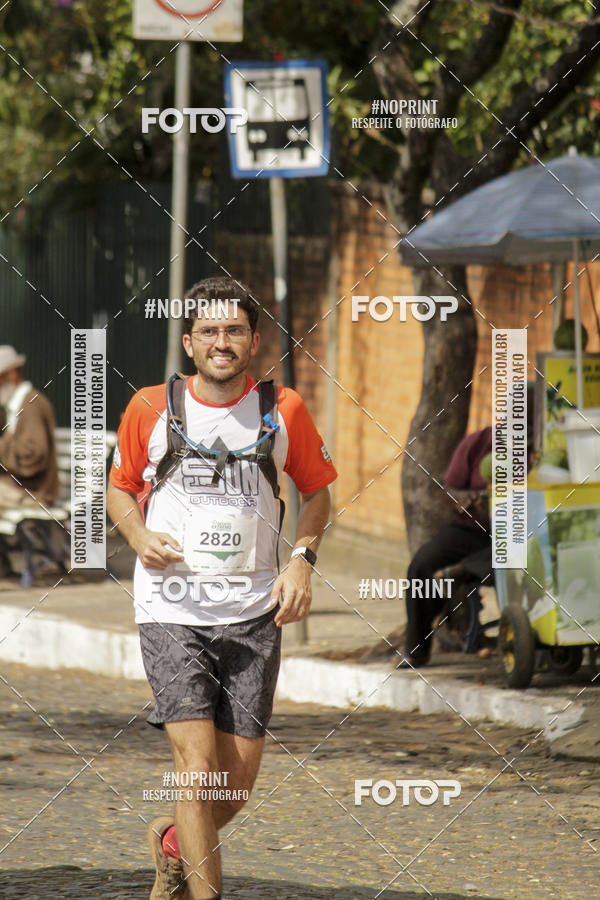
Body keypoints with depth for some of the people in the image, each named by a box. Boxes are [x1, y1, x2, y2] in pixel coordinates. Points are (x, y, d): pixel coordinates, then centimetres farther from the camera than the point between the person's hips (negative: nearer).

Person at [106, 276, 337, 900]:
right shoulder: (150, 409, 0)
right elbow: (120, 487, 14)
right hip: (171, 607, -2)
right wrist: (139, 536, -7)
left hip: (253, 612, 2)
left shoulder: (284, 411, 2)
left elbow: (316, 490, 16)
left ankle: (173, 844, 34)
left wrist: (302, 560, 0)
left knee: (239, 780, 3)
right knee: (198, 762, -16)